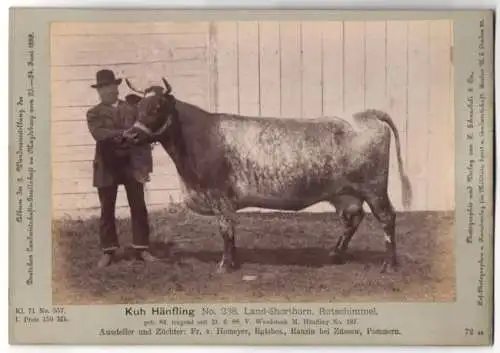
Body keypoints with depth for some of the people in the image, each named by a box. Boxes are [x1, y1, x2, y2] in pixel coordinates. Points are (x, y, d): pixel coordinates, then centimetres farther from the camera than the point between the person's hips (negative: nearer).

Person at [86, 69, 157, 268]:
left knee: (139, 208, 3)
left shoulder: (132, 109, 6)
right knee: (107, 210, 5)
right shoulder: (94, 113, 3)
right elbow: (98, 133, -18)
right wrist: (123, 133, -32)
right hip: (107, 166, -1)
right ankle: (108, 251, 15)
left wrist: (145, 165, -7)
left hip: (132, 164, 1)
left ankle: (141, 248, 14)